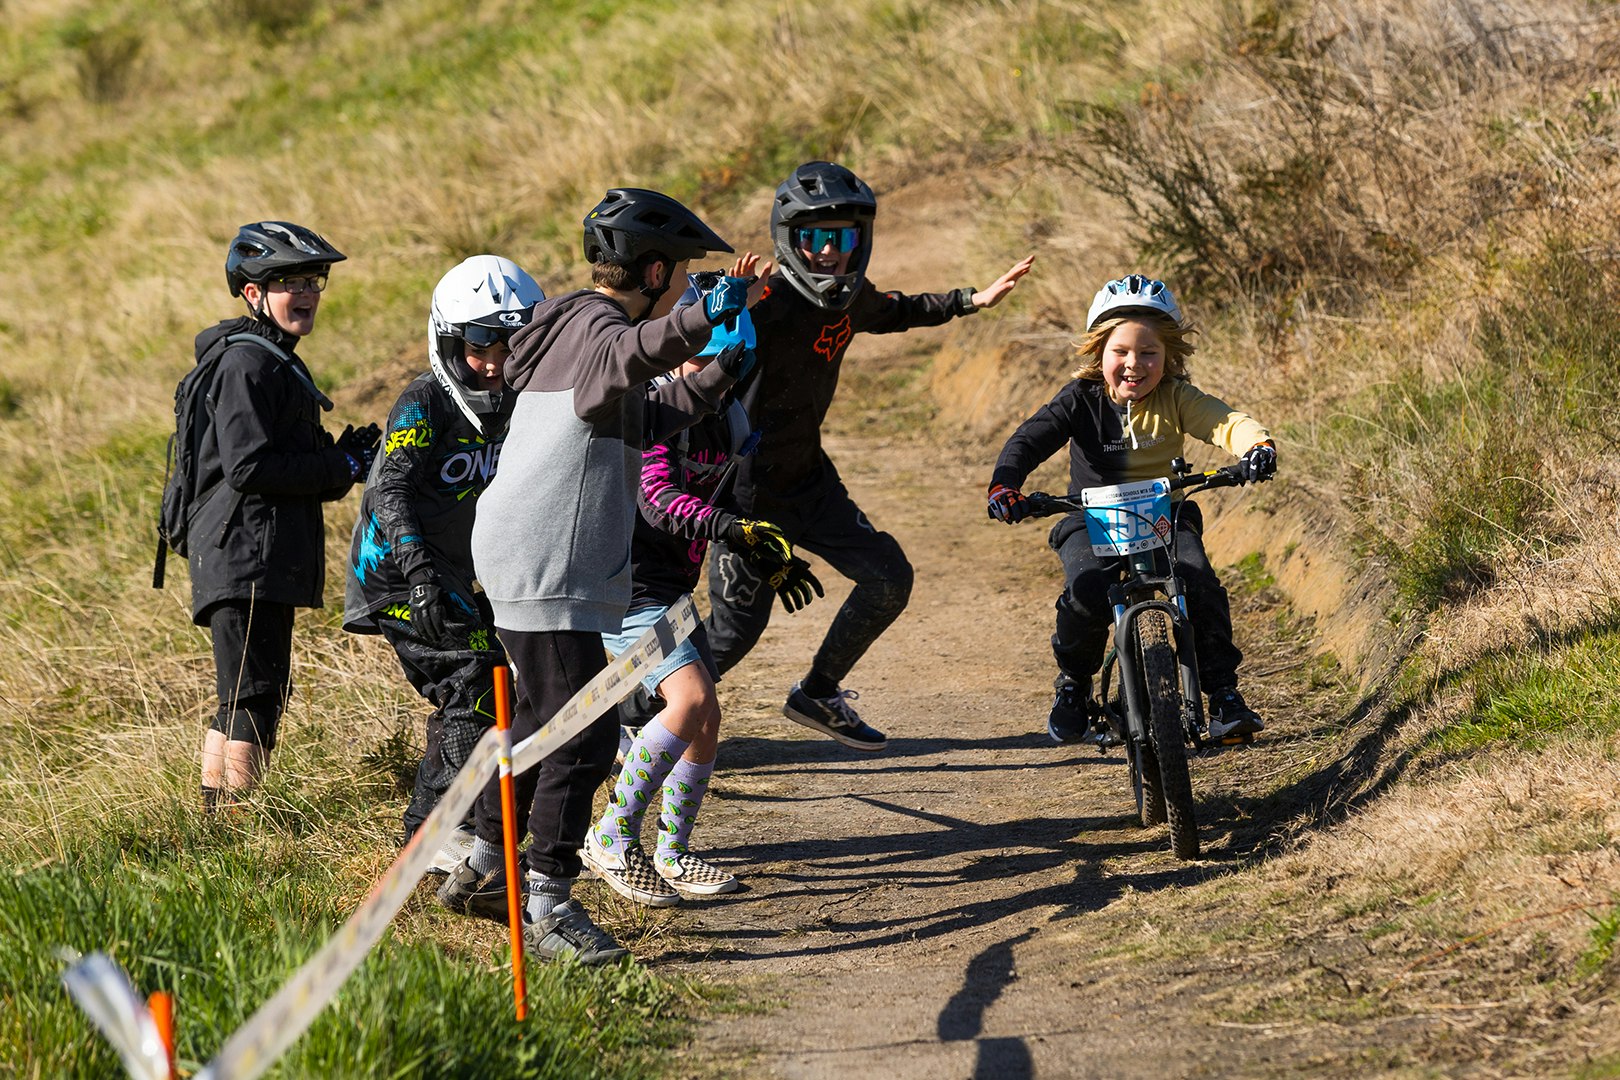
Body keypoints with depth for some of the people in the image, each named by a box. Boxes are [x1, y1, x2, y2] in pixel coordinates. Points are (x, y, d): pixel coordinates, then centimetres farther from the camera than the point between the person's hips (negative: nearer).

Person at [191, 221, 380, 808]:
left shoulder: (280, 364, 22)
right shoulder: (246, 364, -11)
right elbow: (248, 467, -20)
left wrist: (341, 458, 7)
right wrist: (340, 467, -12)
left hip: (270, 562, 11)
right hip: (244, 556, -11)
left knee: (242, 703, 13)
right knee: (254, 699, -13)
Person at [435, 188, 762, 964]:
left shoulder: (581, 325, 18)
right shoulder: (595, 325, -13)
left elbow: (646, 420, 30)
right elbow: (625, 359, -40)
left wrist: (722, 373, 31)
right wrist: (699, 319, -56)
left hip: (530, 561, 11)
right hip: (547, 570, -11)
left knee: (543, 716, 23)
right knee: (583, 733, -10)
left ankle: (482, 870, 35)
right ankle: (549, 907, -8)